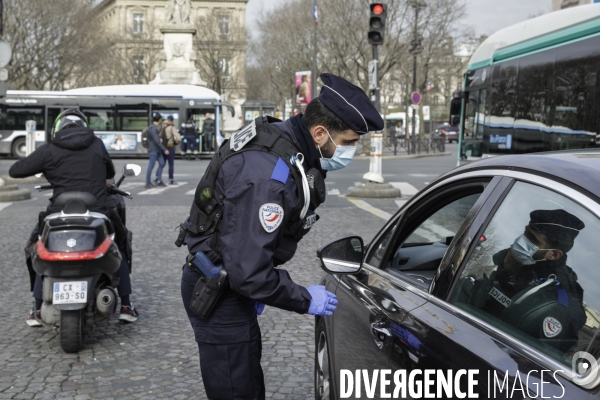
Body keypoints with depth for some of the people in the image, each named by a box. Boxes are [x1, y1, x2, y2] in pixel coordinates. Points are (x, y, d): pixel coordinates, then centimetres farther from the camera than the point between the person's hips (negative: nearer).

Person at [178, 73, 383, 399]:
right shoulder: (267, 176, -33)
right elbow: (248, 273, -33)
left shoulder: (283, 140, -2)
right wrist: (305, 300, -18)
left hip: (232, 278, 10)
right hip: (217, 292, -10)